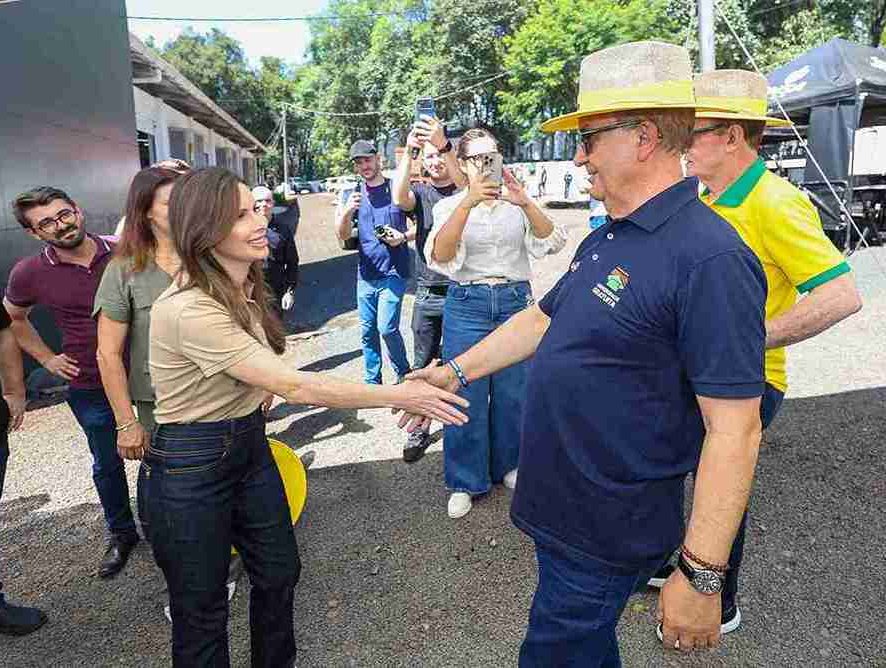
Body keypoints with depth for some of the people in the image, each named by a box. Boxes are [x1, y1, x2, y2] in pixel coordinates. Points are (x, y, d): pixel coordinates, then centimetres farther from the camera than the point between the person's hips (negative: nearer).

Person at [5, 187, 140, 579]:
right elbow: (13, 318, 13)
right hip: (89, 387, 0)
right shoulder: (29, 274, -8)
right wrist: (47, 359, 4)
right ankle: (121, 533, 39)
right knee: (107, 463, 17)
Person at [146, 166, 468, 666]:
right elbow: (295, 387, -32)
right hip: (192, 466, -8)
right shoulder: (189, 310, -29)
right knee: (203, 611, 12)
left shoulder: (245, 288, 0)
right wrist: (400, 396, -30)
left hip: (250, 446, 8)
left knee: (280, 574, 19)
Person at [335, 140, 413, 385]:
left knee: (387, 328, -12)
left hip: (393, 272, -4)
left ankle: (403, 372, 12)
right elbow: (342, 235, -1)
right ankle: (372, 381, 23)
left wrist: (404, 236, -16)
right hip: (366, 273, 4)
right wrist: (347, 211, -20)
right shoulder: (353, 194, 8)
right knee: (368, 331, 10)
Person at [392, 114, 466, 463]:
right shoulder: (420, 192, 7)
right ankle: (419, 429, 18)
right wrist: (408, 150, -26)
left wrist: (444, 143, -36)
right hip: (427, 293, 2)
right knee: (423, 363, 8)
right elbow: (399, 198, -16)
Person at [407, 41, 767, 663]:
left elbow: (734, 430, -25)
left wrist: (701, 578, -23)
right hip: (558, 506, 8)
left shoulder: (710, 258, -24)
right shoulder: (604, 241, 7)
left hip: (607, 535, -8)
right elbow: (541, 320, 16)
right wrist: (455, 372, 13)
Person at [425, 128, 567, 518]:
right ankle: (466, 481, 20)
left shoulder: (517, 204, 4)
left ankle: (507, 465, 34)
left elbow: (552, 243, -9)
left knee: (512, 391, 11)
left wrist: (526, 203, -25)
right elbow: (439, 256, -17)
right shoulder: (450, 205, 1)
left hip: (515, 302, 2)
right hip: (467, 305, -1)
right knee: (466, 394, 3)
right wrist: (469, 202, -27)